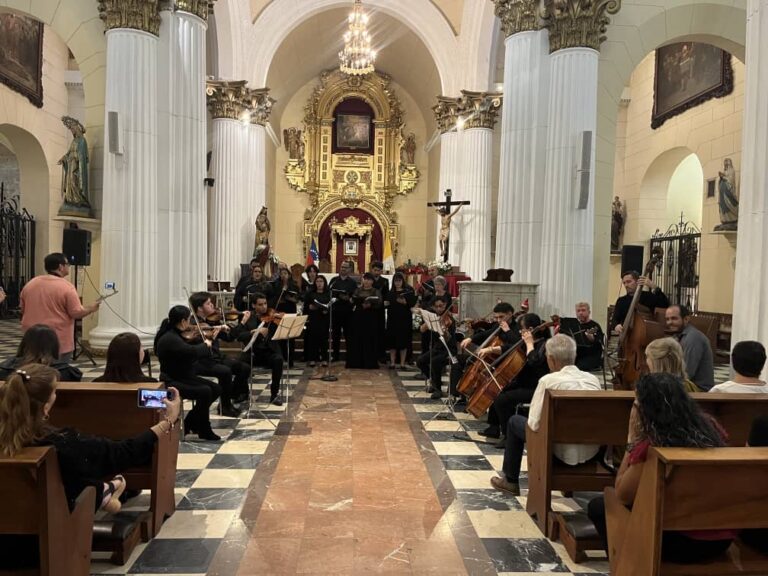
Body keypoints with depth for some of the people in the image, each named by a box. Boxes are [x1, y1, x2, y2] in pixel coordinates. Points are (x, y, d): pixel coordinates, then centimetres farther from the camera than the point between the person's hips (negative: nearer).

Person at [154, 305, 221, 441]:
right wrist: (206, 345, -17)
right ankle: (204, 431, -9)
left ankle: (190, 424, 14)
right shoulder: (169, 339, -24)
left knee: (216, 389, 2)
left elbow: (190, 352, 15)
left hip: (185, 377, 10)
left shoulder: (175, 334, 8)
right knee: (205, 392, -27)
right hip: (172, 382, -10)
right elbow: (193, 351, -36)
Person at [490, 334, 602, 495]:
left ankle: (511, 481, 30)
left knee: (515, 422, 17)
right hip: (592, 452, 6)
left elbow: (534, 423, -17)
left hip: (562, 453, -5)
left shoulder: (549, 381, -17)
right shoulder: (594, 379, -2)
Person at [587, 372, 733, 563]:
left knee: (598, 506, 8)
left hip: (683, 541, -7)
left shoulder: (651, 446, -23)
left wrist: (632, 438, -9)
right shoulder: (709, 425, -3)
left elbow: (622, 495, -8)